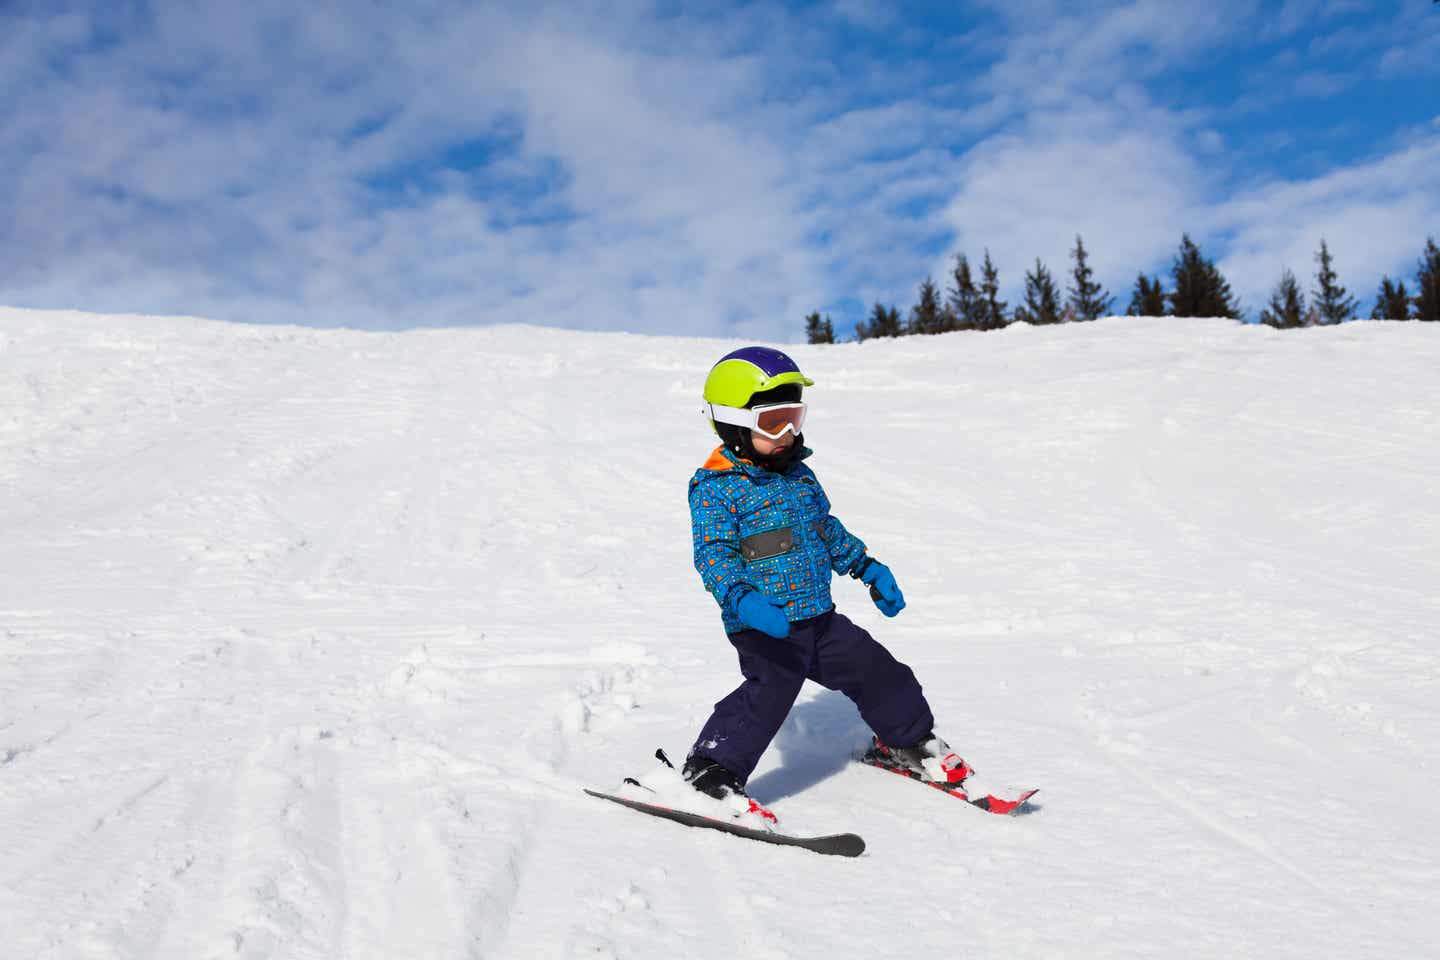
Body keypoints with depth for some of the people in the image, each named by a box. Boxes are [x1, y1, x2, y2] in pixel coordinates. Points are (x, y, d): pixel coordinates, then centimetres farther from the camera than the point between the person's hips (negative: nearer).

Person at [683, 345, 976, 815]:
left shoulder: (800, 474, 13)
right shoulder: (717, 487, -11)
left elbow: (828, 529, 25)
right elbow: (712, 553, -18)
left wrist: (867, 567, 21)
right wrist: (740, 599, -34)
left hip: (820, 617, 7)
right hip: (765, 626, -7)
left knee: (876, 671, 14)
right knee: (769, 692, -23)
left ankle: (907, 740, 38)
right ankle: (710, 772, -12)